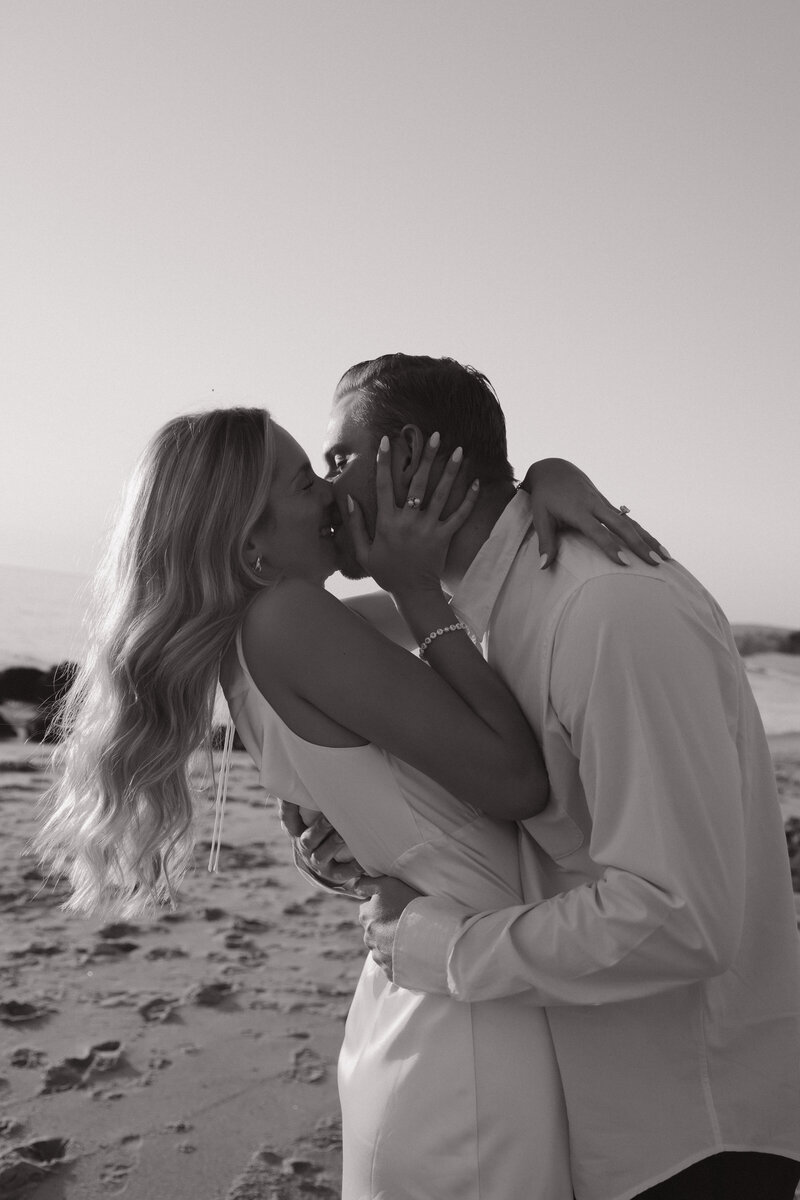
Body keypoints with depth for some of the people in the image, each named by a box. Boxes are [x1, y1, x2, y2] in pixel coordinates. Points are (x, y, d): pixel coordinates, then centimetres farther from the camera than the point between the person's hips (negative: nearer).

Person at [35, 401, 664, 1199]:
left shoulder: (243, 648, 6)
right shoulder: (287, 620, -22)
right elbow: (519, 783, -21)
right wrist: (418, 594, -17)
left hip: (409, 1006, 9)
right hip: (475, 1021, -9)